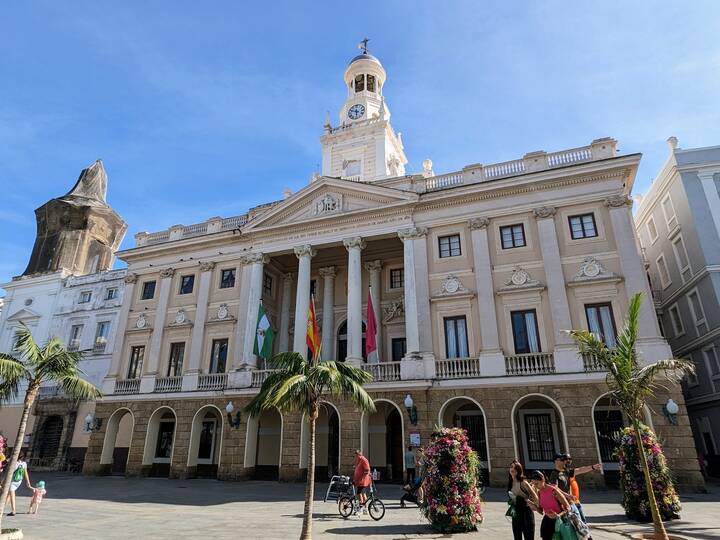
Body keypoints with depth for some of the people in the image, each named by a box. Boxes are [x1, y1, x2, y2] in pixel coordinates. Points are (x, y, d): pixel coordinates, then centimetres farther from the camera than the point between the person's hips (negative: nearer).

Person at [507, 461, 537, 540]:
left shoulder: (523, 482, -16)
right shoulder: (510, 483, 4)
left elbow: (535, 496, -14)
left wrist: (536, 507, -3)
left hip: (526, 513, -7)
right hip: (515, 514, 7)